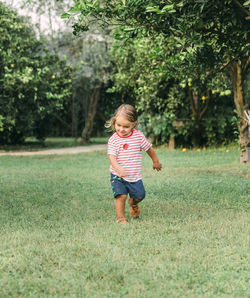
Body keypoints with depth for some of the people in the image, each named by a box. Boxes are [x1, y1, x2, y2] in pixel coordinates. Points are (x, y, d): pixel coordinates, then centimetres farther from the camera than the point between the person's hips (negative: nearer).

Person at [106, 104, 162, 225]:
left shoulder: (139, 136, -6)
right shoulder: (113, 140, -11)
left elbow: (149, 148, 10)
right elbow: (112, 157, -20)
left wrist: (156, 161, 22)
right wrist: (118, 169, -39)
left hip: (135, 176, 3)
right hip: (118, 175, -3)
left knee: (139, 195, 10)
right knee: (121, 196, -17)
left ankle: (133, 203, 45)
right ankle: (120, 217, 3)